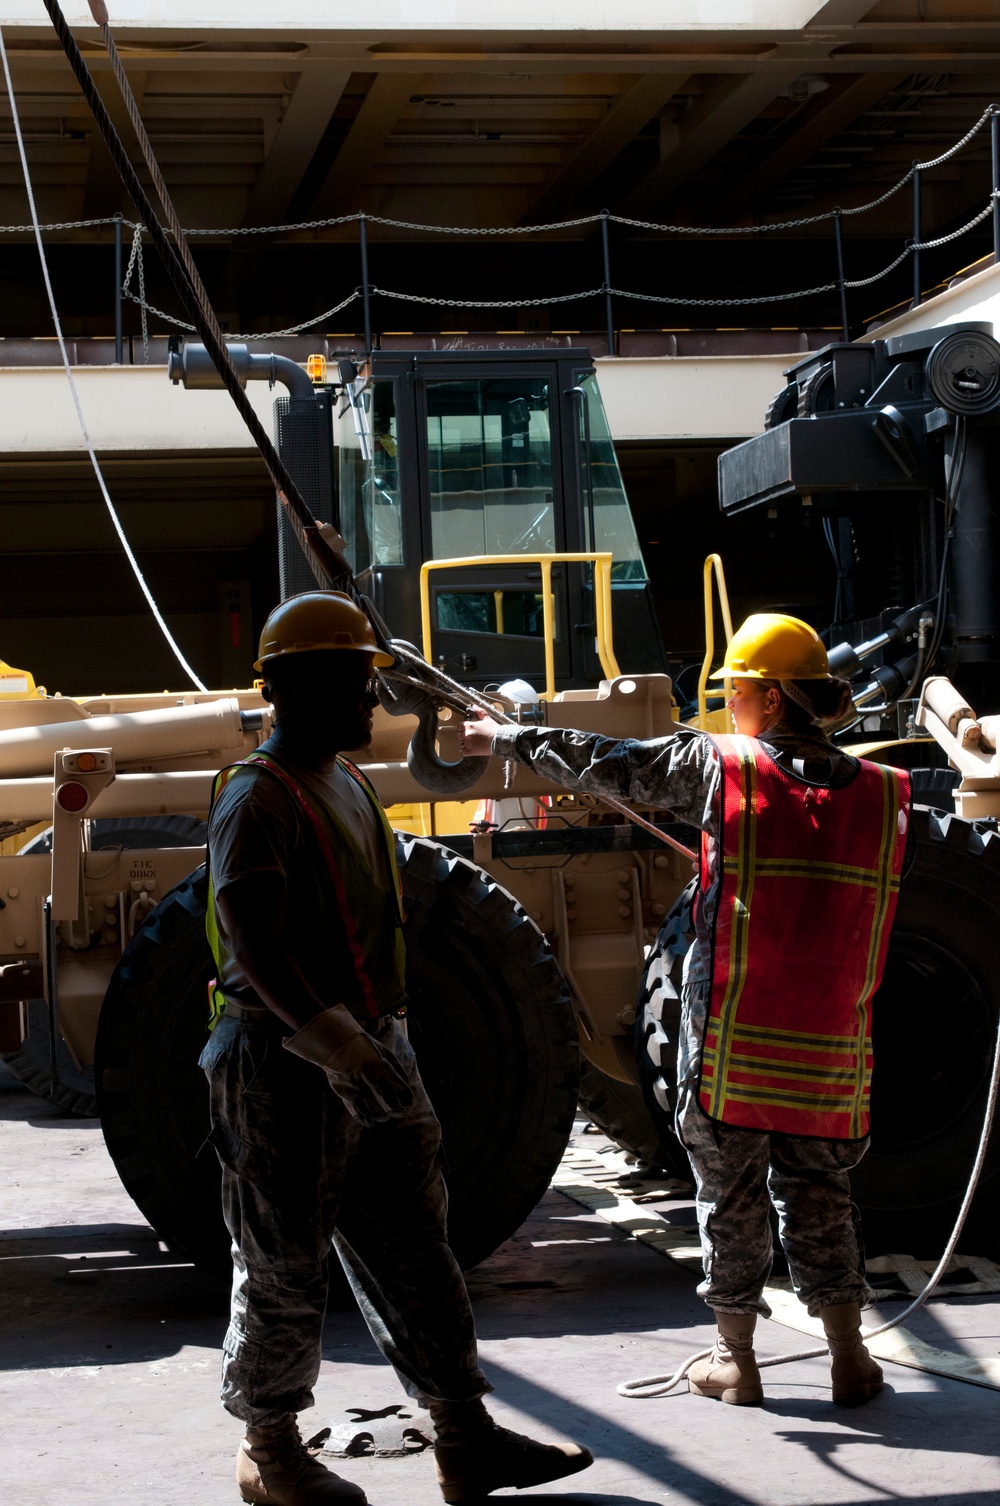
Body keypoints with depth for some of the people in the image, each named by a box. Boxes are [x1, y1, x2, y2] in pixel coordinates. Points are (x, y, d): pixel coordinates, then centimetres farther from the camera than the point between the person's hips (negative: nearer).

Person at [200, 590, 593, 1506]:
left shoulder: (345, 784, 14)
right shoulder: (259, 800, -16)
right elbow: (259, 950, -26)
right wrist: (346, 1054, -30)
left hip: (368, 1058, 9)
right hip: (289, 1072, -9)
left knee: (412, 1250, 10)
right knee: (288, 1270, 4)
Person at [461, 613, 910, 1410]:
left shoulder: (720, 768, -8)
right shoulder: (882, 792, 0)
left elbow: (604, 763, 0)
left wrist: (507, 738, 13)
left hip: (732, 1039, -3)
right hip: (831, 1047, 3)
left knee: (732, 1194, 11)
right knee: (819, 1194, 15)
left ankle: (736, 1359, 19)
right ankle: (850, 1358, 18)